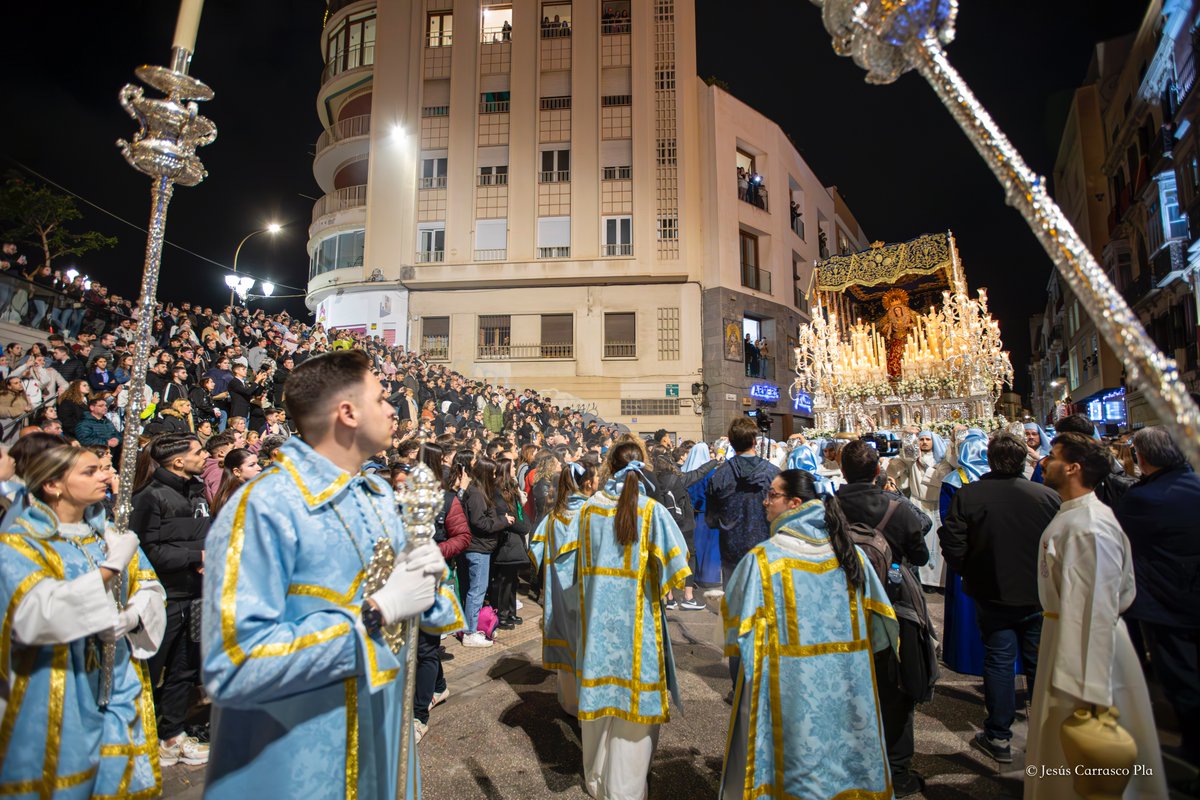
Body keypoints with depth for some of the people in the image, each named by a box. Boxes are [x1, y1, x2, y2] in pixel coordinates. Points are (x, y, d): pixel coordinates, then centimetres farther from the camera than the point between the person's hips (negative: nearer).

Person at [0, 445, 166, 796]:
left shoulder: (111, 535, 9)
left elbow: (150, 588, 6)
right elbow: (32, 615, -22)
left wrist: (131, 617, -14)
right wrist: (107, 571, -28)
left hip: (121, 686, 4)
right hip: (58, 699, -4)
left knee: (123, 782, 8)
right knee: (64, 784, 5)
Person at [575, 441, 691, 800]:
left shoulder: (589, 508, -3)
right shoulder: (651, 510, -12)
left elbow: (582, 563, 8)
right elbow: (675, 565, -14)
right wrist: (659, 585, 3)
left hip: (597, 613, 4)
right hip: (635, 616, -3)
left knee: (601, 688, 18)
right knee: (633, 693, 10)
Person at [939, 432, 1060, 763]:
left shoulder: (967, 495, -15)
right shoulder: (1048, 496, -12)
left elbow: (953, 548, -15)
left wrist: (969, 574, 5)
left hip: (992, 595, -1)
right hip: (1039, 596, 1)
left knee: (998, 660, 10)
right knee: (1039, 662, 15)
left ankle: (999, 736, 19)